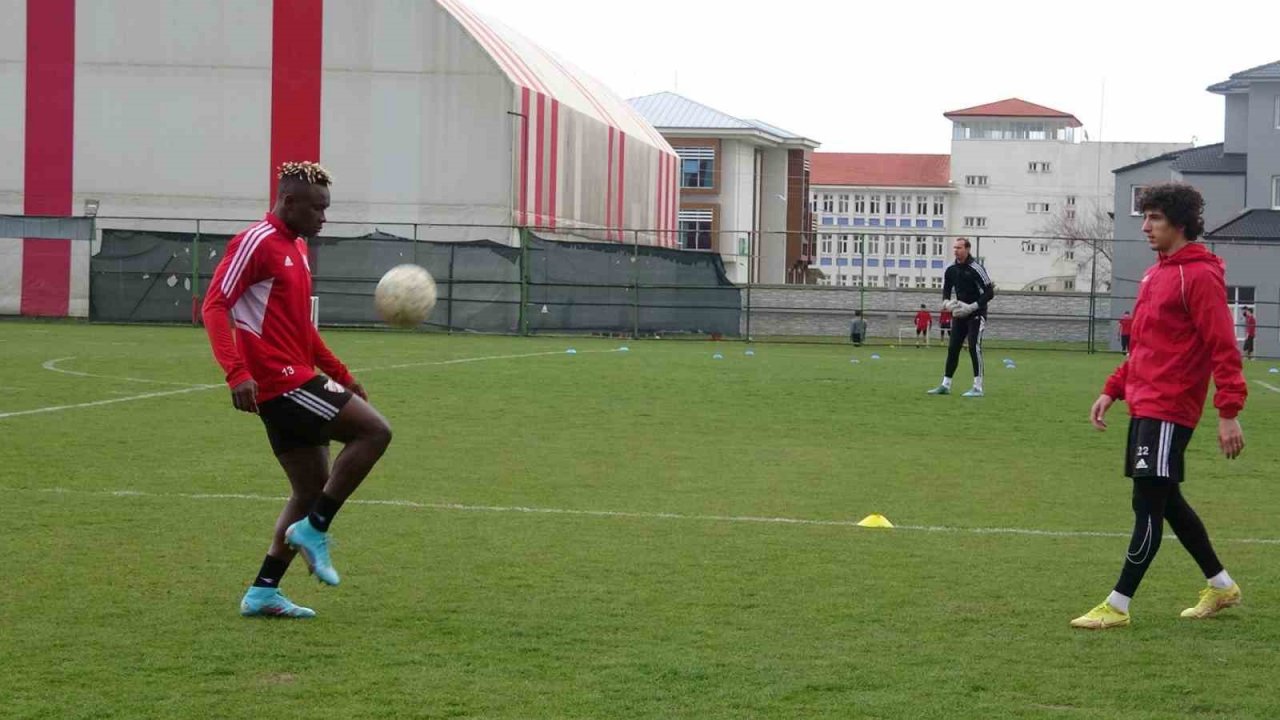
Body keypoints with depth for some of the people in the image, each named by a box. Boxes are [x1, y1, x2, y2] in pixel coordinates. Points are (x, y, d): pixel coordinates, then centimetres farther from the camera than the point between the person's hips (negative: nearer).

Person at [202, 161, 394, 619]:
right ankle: (313, 530, -7)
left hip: (295, 380, 10)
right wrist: (236, 372, -28)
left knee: (313, 490, 11)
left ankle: (263, 592, 13)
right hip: (281, 380, -10)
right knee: (375, 431, -13)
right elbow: (214, 306, -17)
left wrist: (340, 375, 28)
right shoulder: (257, 242, -10)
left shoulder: (296, 246, 19)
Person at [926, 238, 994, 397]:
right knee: (952, 348, 7)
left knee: (974, 347, -15)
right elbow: (946, 289, 20)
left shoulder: (976, 269, -15)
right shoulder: (951, 270, 5)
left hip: (976, 314, -7)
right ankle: (945, 385, 15)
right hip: (961, 314, 7)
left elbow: (989, 293, -14)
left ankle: (978, 388, -13)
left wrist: (972, 307, -21)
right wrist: (946, 302, -3)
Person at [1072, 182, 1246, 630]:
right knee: (1167, 502, 17)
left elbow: (1223, 348, -17)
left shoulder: (1199, 276, -12)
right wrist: (1113, 390, 18)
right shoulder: (1156, 273, 16)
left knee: (1148, 506, -7)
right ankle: (1222, 587, 30)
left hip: (1168, 410, -10)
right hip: (1143, 405, 10)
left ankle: (1117, 606, -4)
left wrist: (1229, 412, -22)